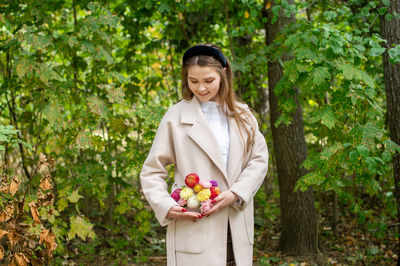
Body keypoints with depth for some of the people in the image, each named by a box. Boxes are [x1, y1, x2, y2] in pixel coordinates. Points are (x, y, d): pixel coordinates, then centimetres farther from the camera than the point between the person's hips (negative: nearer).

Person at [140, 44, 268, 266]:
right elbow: (151, 172, 3)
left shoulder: (242, 115, 12)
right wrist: (166, 207, -13)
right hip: (193, 229, -3)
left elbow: (259, 159, 7)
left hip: (236, 228, 3)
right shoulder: (176, 116, 1)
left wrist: (235, 194, -9)